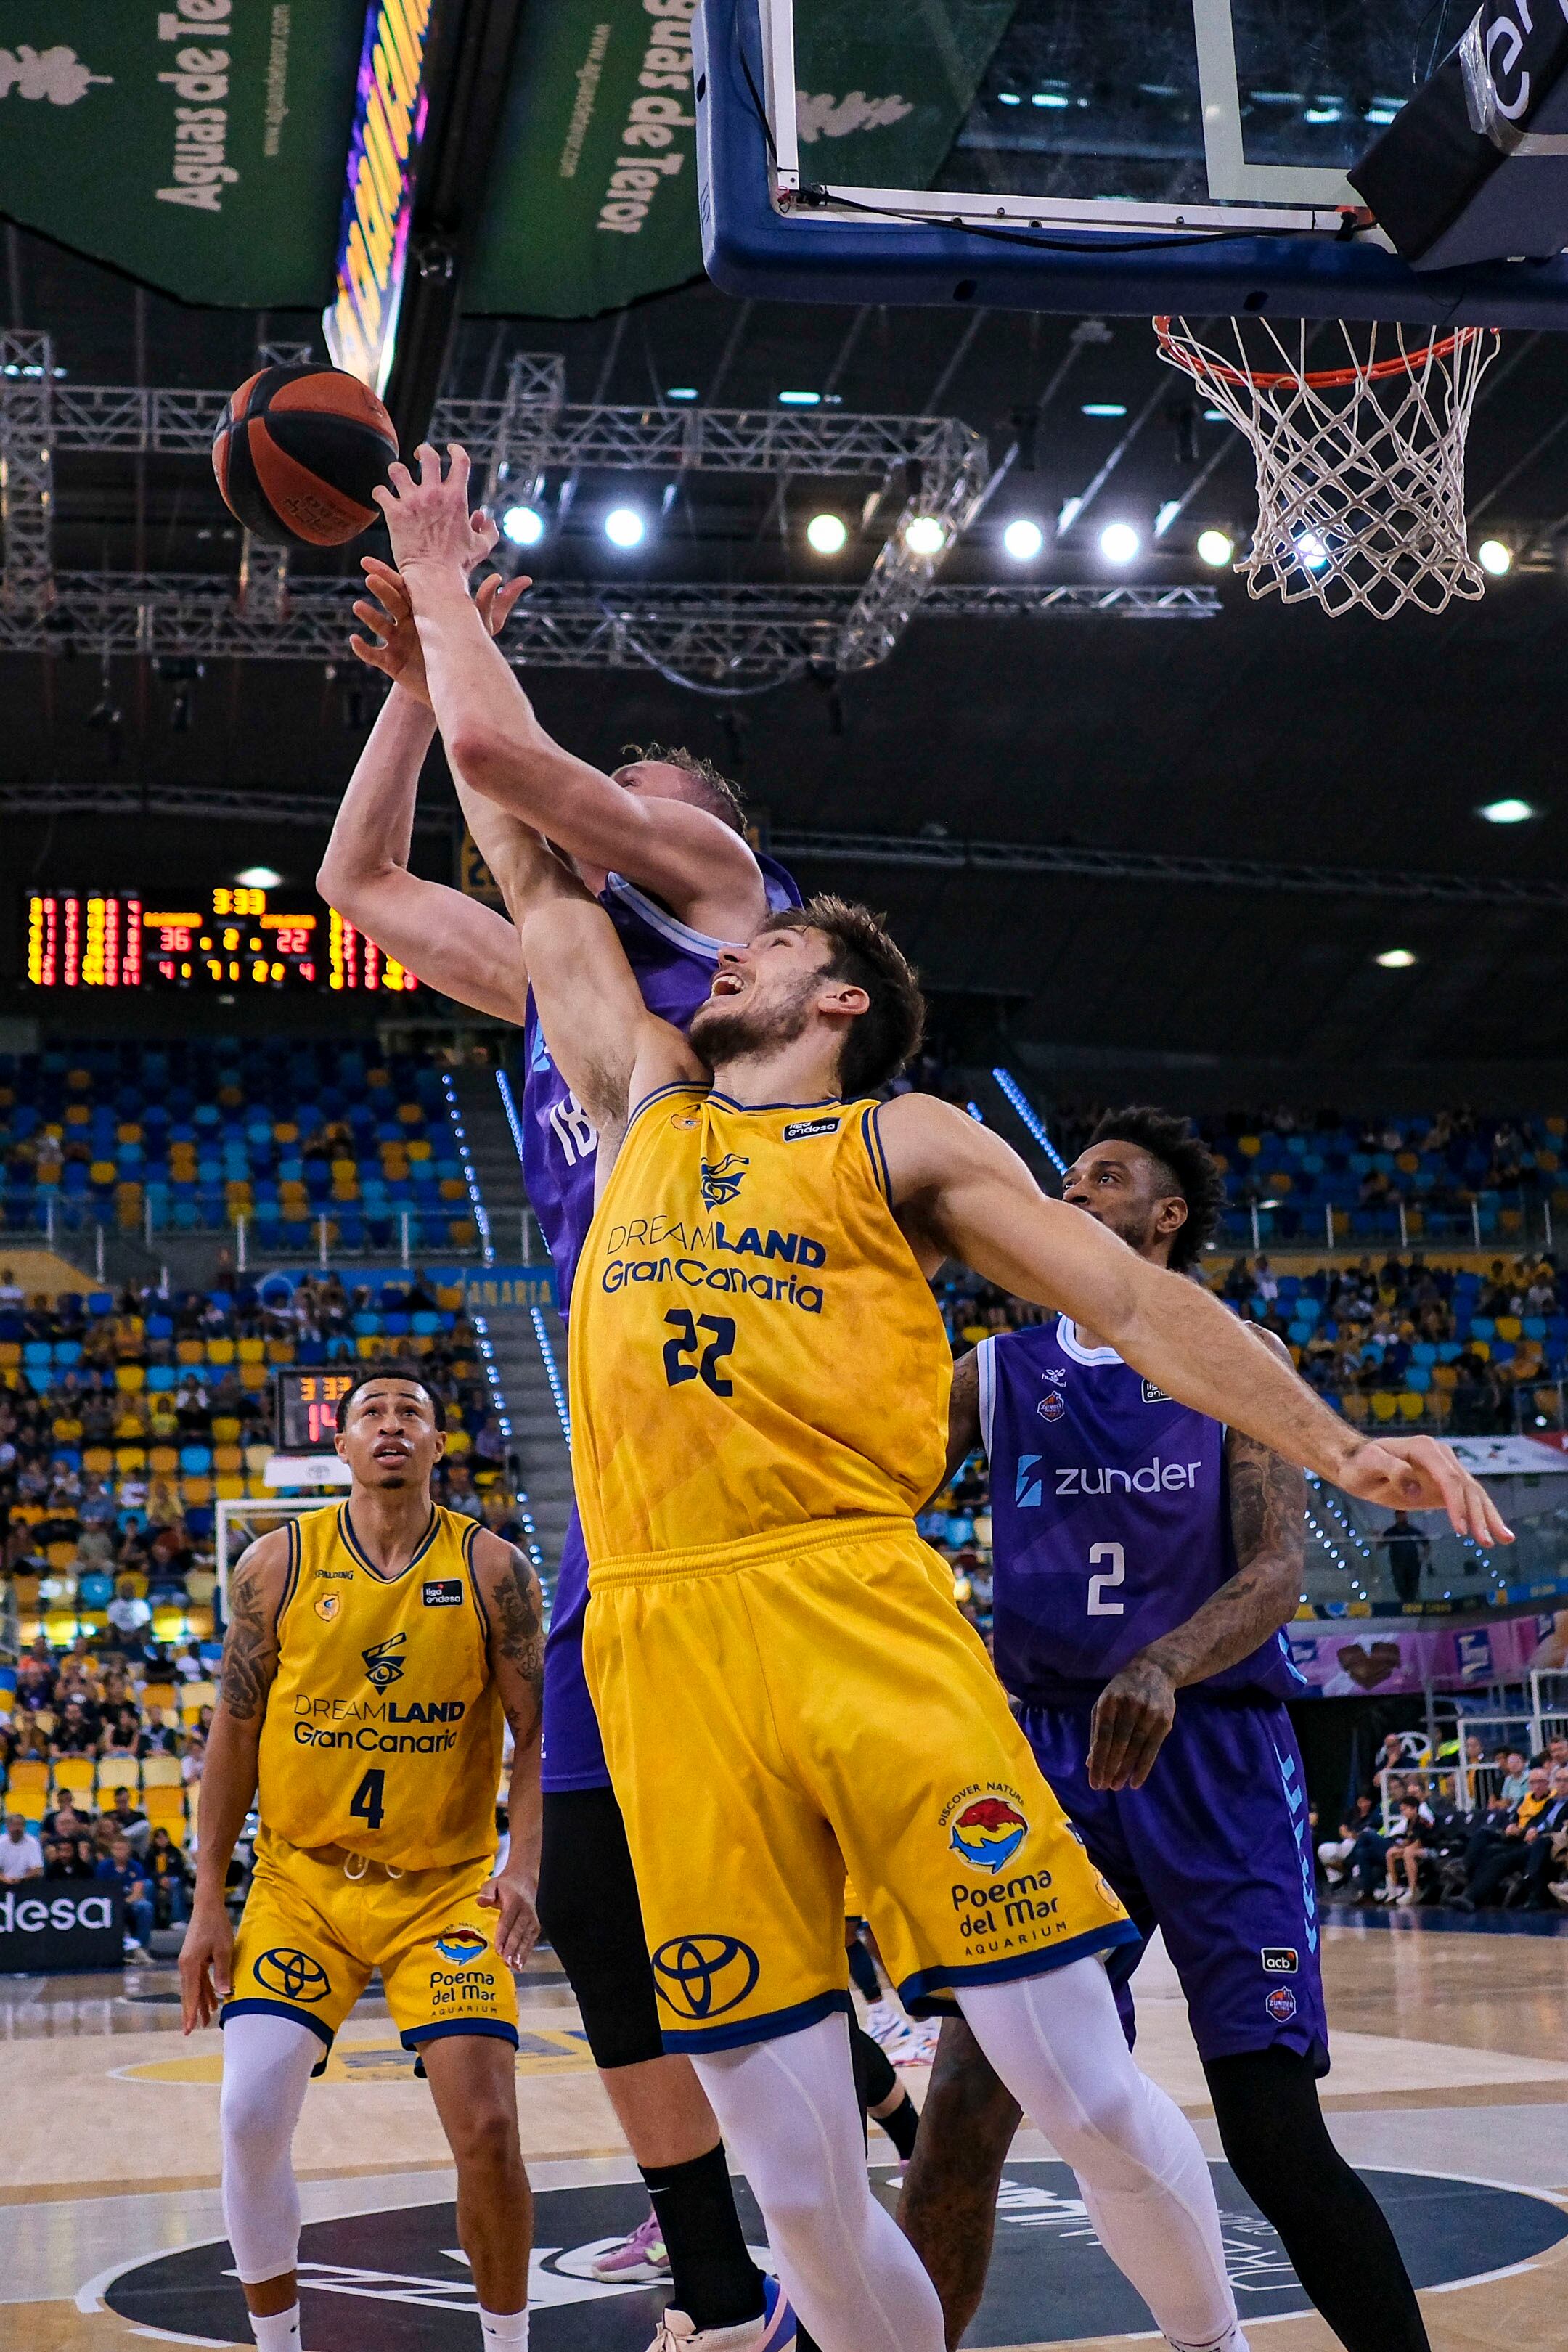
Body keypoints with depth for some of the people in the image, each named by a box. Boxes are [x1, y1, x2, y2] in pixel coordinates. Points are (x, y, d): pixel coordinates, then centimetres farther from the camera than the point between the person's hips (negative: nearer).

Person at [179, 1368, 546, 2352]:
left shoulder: (493, 1570, -4)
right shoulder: (280, 1562, -1)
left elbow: (539, 1735, -3)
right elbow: (235, 1730, 3)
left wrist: (524, 1868, -18)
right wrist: (209, 1903, 0)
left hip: (447, 1888, -1)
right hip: (302, 1881, 1)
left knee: (487, 2130, -10)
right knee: (251, 2116, -11)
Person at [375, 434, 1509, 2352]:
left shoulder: (902, 1143, 13)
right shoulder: (642, 1108, 23)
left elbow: (1132, 1295, 8)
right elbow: (523, 837, 29)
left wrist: (1332, 1443, -3)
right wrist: (442, 591, 35)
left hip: (861, 1613, -3)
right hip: (660, 1646, 3)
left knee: (1081, 2087, -4)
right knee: (801, 2190, 1)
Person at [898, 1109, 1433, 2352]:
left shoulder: (1239, 1358, 3)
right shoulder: (998, 1372, 12)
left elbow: (1278, 1570, -10)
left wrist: (1163, 1665, -29)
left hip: (1215, 1760, -2)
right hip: (1052, 1756, 3)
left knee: (1276, 2135, -6)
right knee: (965, 2110, -6)